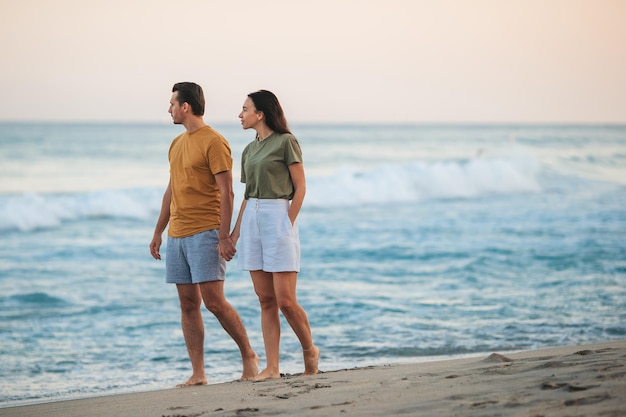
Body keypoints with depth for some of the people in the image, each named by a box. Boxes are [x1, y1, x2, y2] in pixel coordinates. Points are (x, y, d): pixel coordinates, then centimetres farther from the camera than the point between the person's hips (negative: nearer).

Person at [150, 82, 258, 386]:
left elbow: (226, 193, -13)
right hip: (177, 236, 8)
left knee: (214, 301, -11)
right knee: (188, 304, 4)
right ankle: (198, 374, 5)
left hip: (205, 234, -8)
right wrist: (158, 232, 21)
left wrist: (224, 237, -19)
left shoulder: (214, 142, -8)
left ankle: (249, 356, 5)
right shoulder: (177, 144, 17)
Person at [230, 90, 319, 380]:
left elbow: (300, 188, -6)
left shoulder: (285, 142, -4)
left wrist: (288, 223, -12)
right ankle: (272, 367, 3)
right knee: (266, 300, 4)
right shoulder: (249, 150, 16)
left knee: (285, 300, -8)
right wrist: (235, 232, 13)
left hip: (278, 217, -7)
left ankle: (309, 350, 14)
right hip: (252, 219, 7)